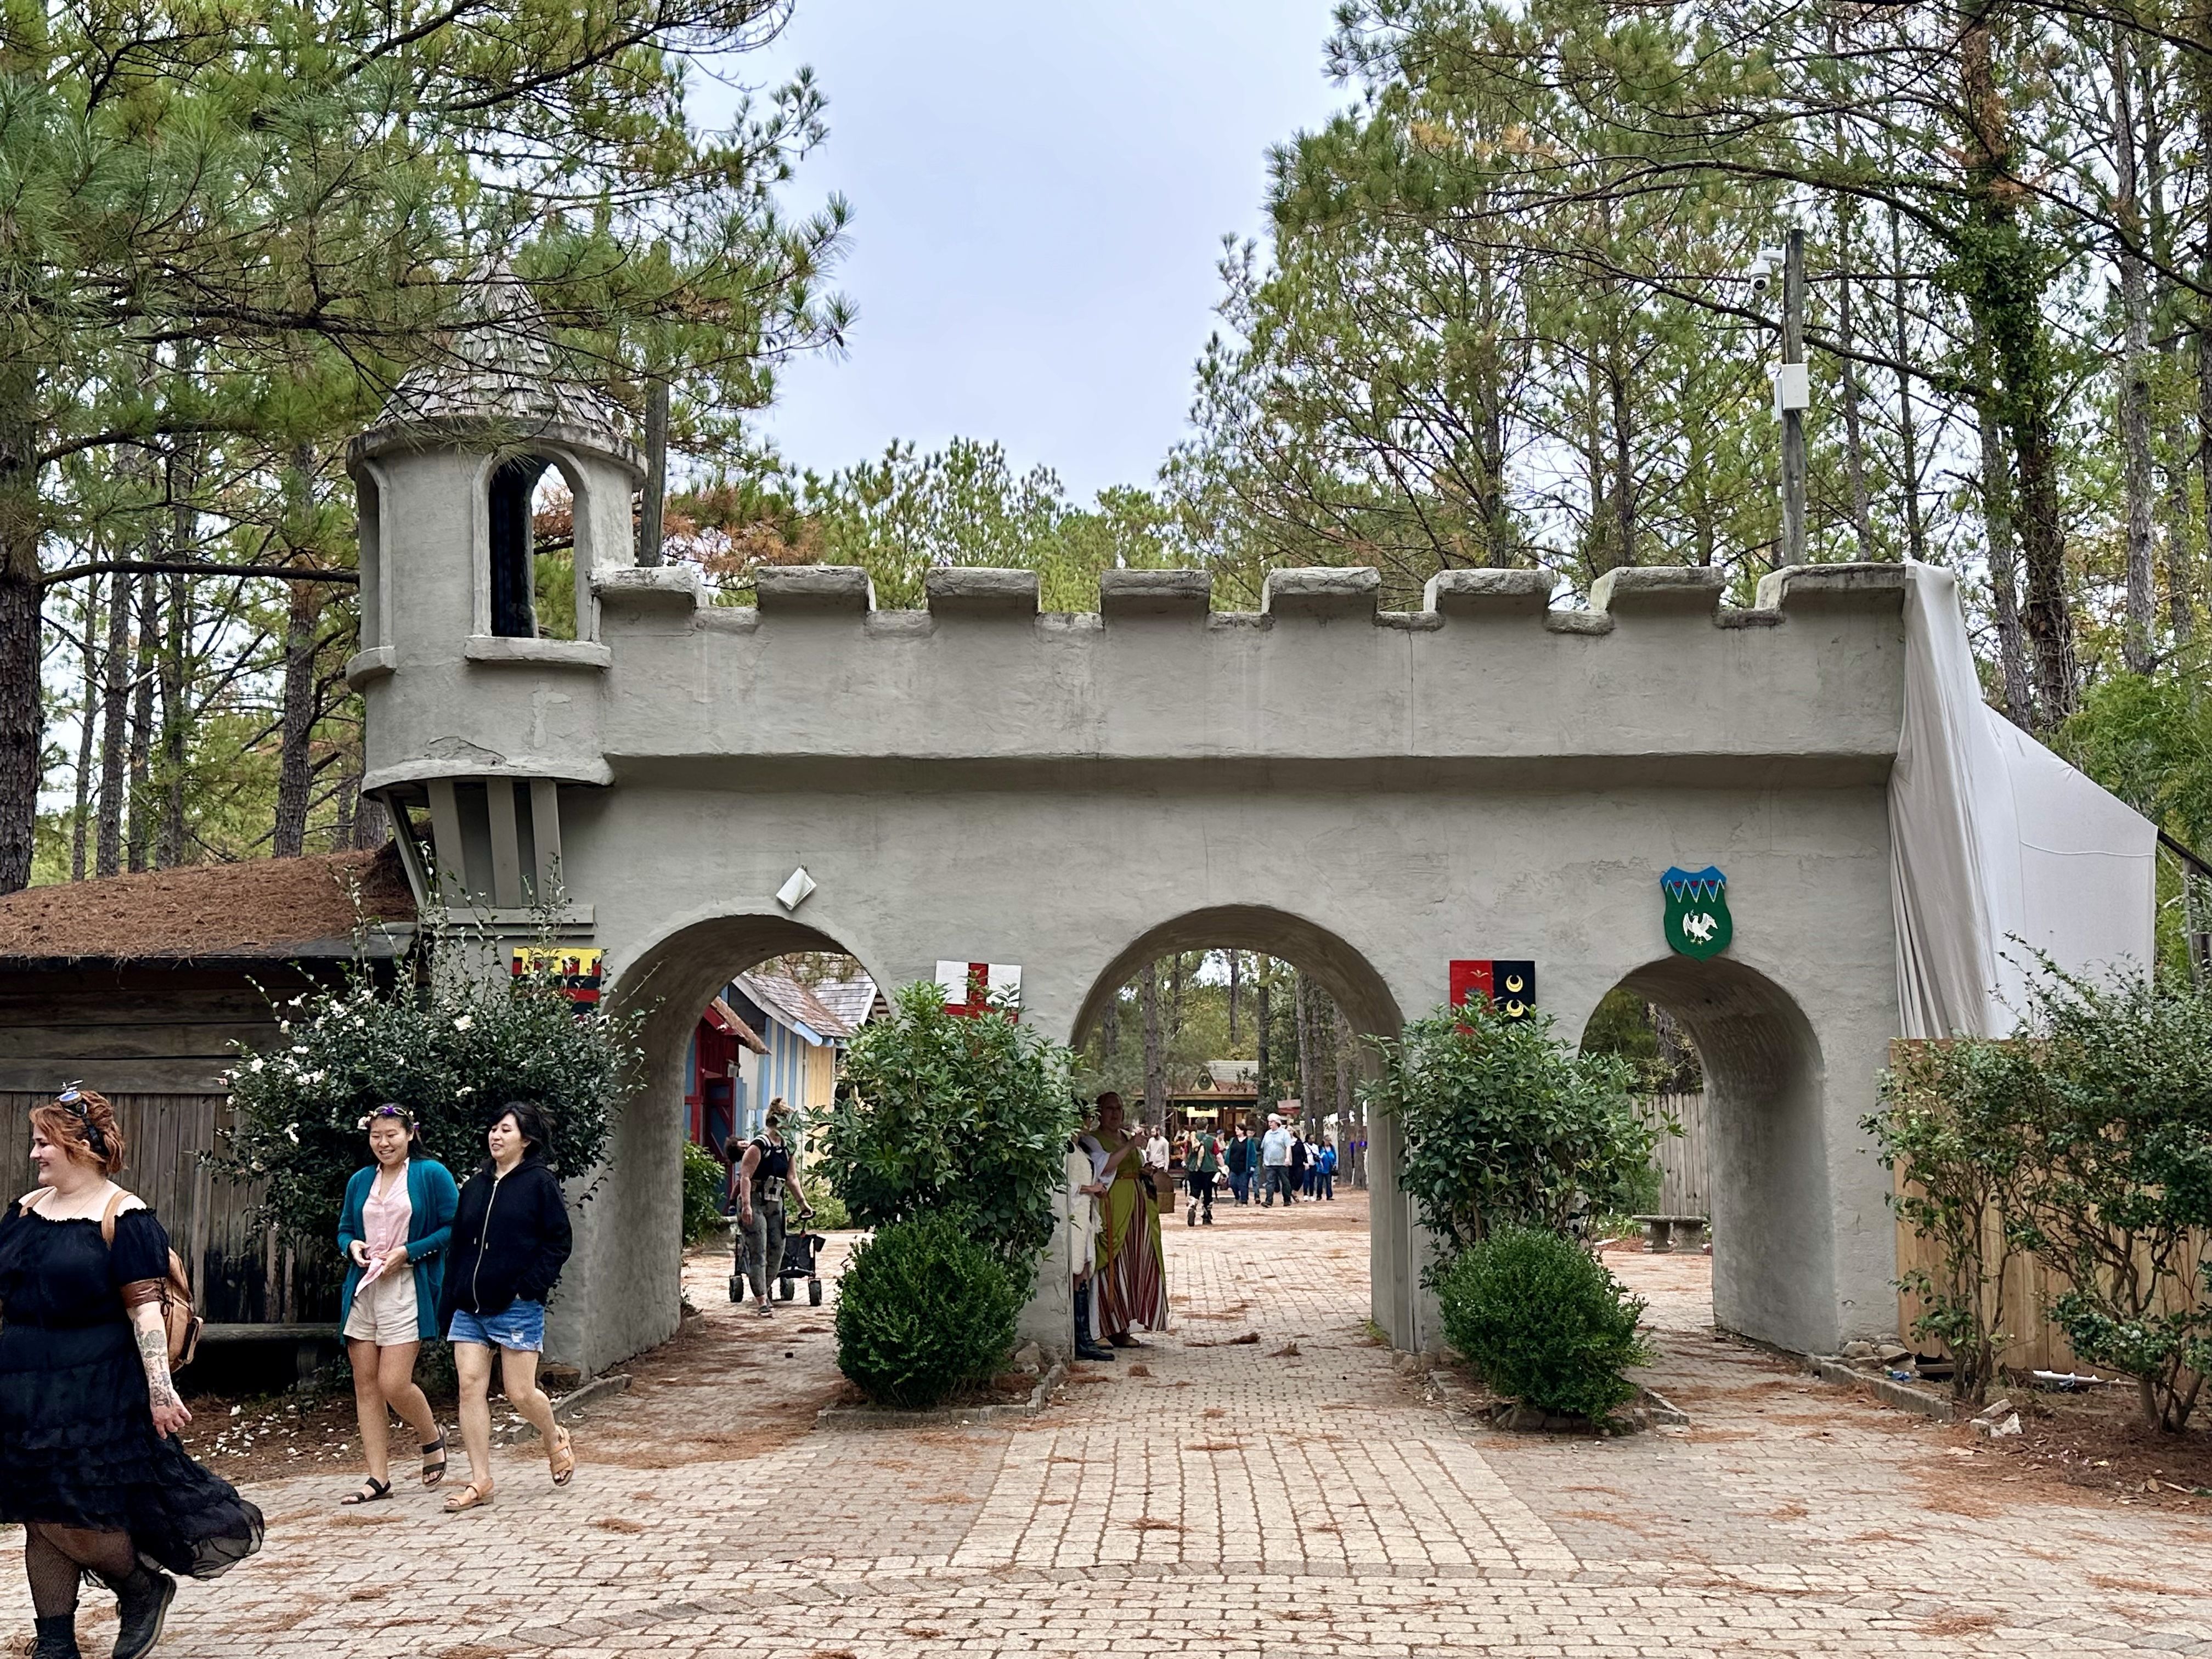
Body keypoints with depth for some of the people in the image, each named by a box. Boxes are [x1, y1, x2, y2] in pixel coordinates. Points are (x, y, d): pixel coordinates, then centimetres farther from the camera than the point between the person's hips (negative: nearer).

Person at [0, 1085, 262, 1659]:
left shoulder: (123, 1217, -10)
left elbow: (145, 1307, -14)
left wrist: (160, 1387, -19)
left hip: (93, 1387, -7)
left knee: (71, 1515, -7)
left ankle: (145, 1589, 18)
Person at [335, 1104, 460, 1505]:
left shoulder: (432, 1174, -2)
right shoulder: (360, 1181, 14)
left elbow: (454, 1228, -5)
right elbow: (344, 1230, 23)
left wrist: (407, 1252, -13)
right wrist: (352, 1246, 0)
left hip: (407, 1289, -6)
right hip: (362, 1289, 6)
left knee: (394, 1384, -11)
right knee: (365, 1385, 3)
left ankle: (432, 1439, 18)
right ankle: (378, 1478, 9)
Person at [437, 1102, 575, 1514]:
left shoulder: (540, 1182, -3)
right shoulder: (475, 1186, 14)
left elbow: (559, 1241, -6)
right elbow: (458, 1246, 18)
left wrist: (530, 1286, -15)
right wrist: (449, 1301, 12)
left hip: (516, 1306, -5)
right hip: (470, 1306, 6)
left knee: (519, 1392, -2)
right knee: (471, 1388, -2)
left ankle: (556, 1440, 28)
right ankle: (480, 1482, 4)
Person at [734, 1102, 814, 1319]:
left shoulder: (786, 1149, 10)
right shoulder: (759, 1146, -14)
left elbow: (790, 1180, 20)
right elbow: (745, 1176, -20)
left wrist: (803, 1203, 18)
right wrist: (746, 1206, -27)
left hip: (775, 1205, 8)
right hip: (754, 1204, -8)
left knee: (777, 1250, 8)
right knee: (758, 1252, -10)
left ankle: (763, 1294, 22)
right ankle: (762, 1303, -11)